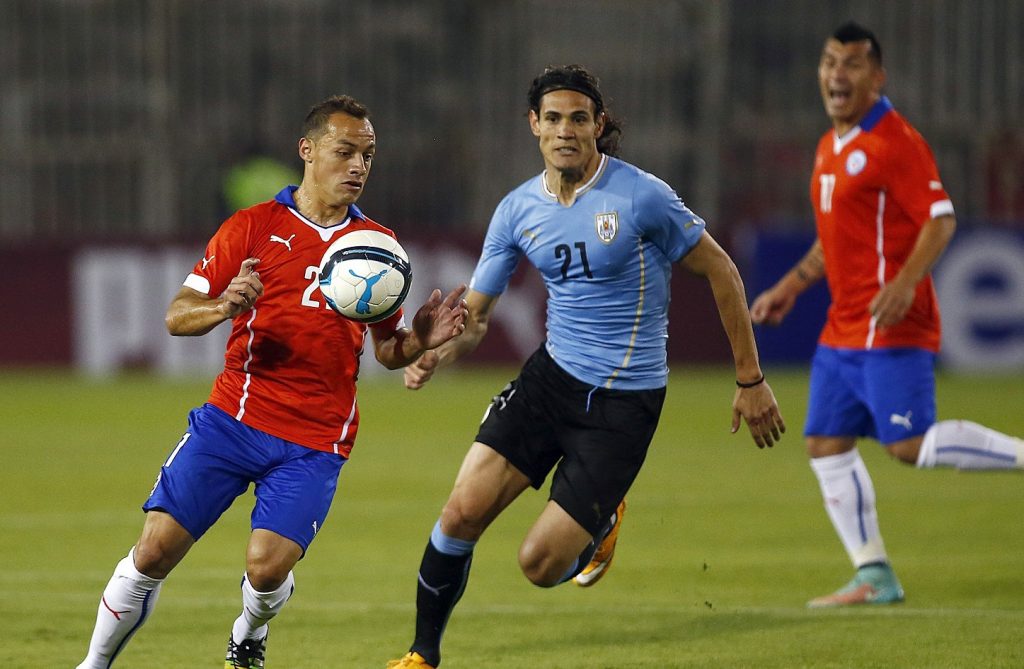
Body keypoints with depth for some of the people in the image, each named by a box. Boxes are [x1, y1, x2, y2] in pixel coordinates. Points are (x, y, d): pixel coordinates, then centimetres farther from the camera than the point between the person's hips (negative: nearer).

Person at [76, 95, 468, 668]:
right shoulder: (253, 227, 2)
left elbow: (389, 351, 17)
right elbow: (177, 317, 0)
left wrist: (421, 339, -6)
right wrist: (225, 306, -22)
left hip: (317, 439, 1)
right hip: (233, 420, -1)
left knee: (268, 567, -16)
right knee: (156, 549, -9)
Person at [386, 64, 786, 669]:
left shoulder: (641, 196, -14)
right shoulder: (518, 211, 0)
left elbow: (720, 271, -5)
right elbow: (475, 313, 5)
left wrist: (751, 381, -3)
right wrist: (436, 354, -18)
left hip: (624, 402, -4)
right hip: (552, 374, 4)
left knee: (541, 564, -9)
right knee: (463, 512, -10)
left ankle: (603, 521, 26)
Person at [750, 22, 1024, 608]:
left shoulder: (895, 142, -12)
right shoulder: (831, 146, 17)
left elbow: (941, 220, -17)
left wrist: (904, 283, -30)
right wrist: (790, 287, 25)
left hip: (890, 328, -9)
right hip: (844, 329, 9)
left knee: (911, 444, -17)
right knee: (827, 445, 6)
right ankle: (873, 577, 11)